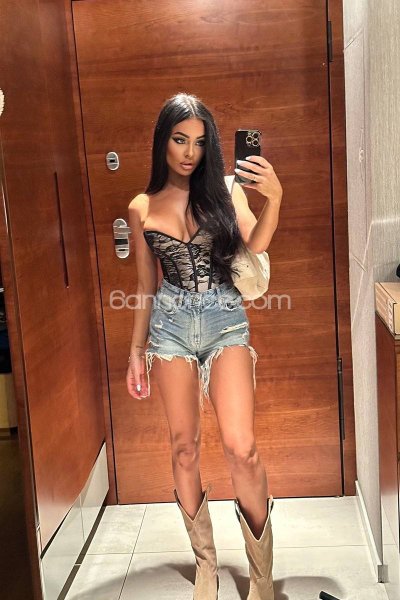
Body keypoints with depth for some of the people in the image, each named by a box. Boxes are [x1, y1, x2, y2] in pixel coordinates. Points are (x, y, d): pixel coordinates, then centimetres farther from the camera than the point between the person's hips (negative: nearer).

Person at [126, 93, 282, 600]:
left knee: (241, 448, -9)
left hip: (226, 320, -2)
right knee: (183, 446, 6)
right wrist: (135, 352, 13)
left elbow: (254, 247, -13)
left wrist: (273, 199, -29)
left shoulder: (225, 192, 2)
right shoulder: (142, 209, 7)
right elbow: (146, 285, 12)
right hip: (171, 326, 2)